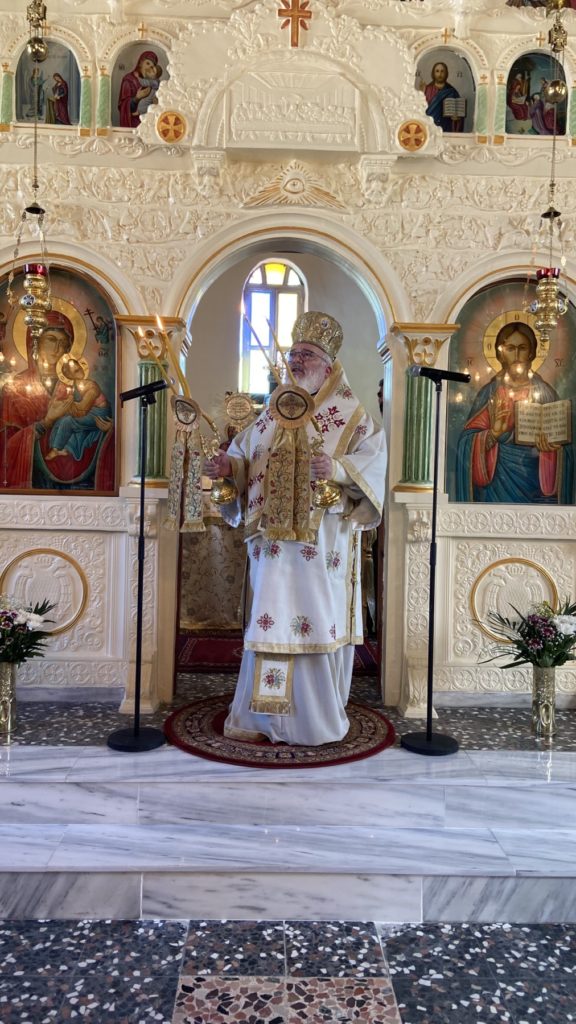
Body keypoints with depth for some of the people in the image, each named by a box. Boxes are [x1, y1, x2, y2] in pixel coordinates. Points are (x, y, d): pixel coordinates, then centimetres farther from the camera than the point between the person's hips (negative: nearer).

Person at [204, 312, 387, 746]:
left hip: (319, 542, -4)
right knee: (270, 622, 8)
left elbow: (374, 457, -10)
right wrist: (227, 465, -6)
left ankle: (316, 718, 15)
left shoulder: (349, 413, 0)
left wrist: (338, 469, -27)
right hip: (273, 538, 5)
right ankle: (267, 713, 20)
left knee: (315, 623, 0)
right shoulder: (274, 411, 15)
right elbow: (245, 454, 14)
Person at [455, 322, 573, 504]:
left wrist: (551, 444, -17)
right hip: (501, 480, -1)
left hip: (538, 480, 1)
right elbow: (468, 440, -4)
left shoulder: (544, 392, 4)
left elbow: (562, 442, 5)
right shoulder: (490, 392, 2)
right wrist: (494, 433, -22)